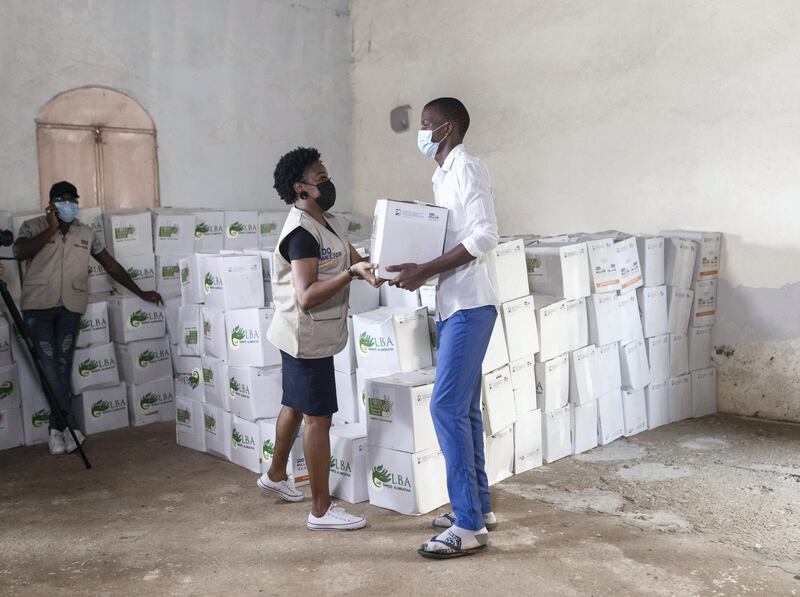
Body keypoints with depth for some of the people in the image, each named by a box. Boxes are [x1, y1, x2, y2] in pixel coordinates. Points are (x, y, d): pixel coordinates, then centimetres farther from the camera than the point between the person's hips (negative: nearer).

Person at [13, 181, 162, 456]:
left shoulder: (87, 234, 11)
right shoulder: (33, 227, 5)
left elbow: (111, 264, 16)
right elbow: (20, 252, -15)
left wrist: (141, 293, 15)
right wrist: (52, 229, -14)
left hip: (70, 308, 2)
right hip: (38, 306, -2)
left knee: (62, 368, 0)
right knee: (50, 365, -10)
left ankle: (57, 429, 9)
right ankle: (68, 425, -2)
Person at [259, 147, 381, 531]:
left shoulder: (330, 224, 10)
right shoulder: (301, 232, -21)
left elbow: (356, 261, 6)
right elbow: (307, 297, -27)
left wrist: (374, 269, -14)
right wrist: (351, 274, -32)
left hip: (310, 336, 10)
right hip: (307, 337, -10)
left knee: (295, 405, 22)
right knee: (318, 417, -5)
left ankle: (276, 476, 41)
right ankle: (321, 510, 3)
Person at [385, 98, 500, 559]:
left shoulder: (466, 167, -9)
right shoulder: (445, 176, 19)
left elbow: (485, 235, -20)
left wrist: (425, 271, -20)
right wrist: (414, 270, 6)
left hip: (469, 306, -10)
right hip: (454, 306, 10)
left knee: (448, 407, -12)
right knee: (464, 408, 12)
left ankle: (469, 526, -6)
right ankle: (479, 507, 22)